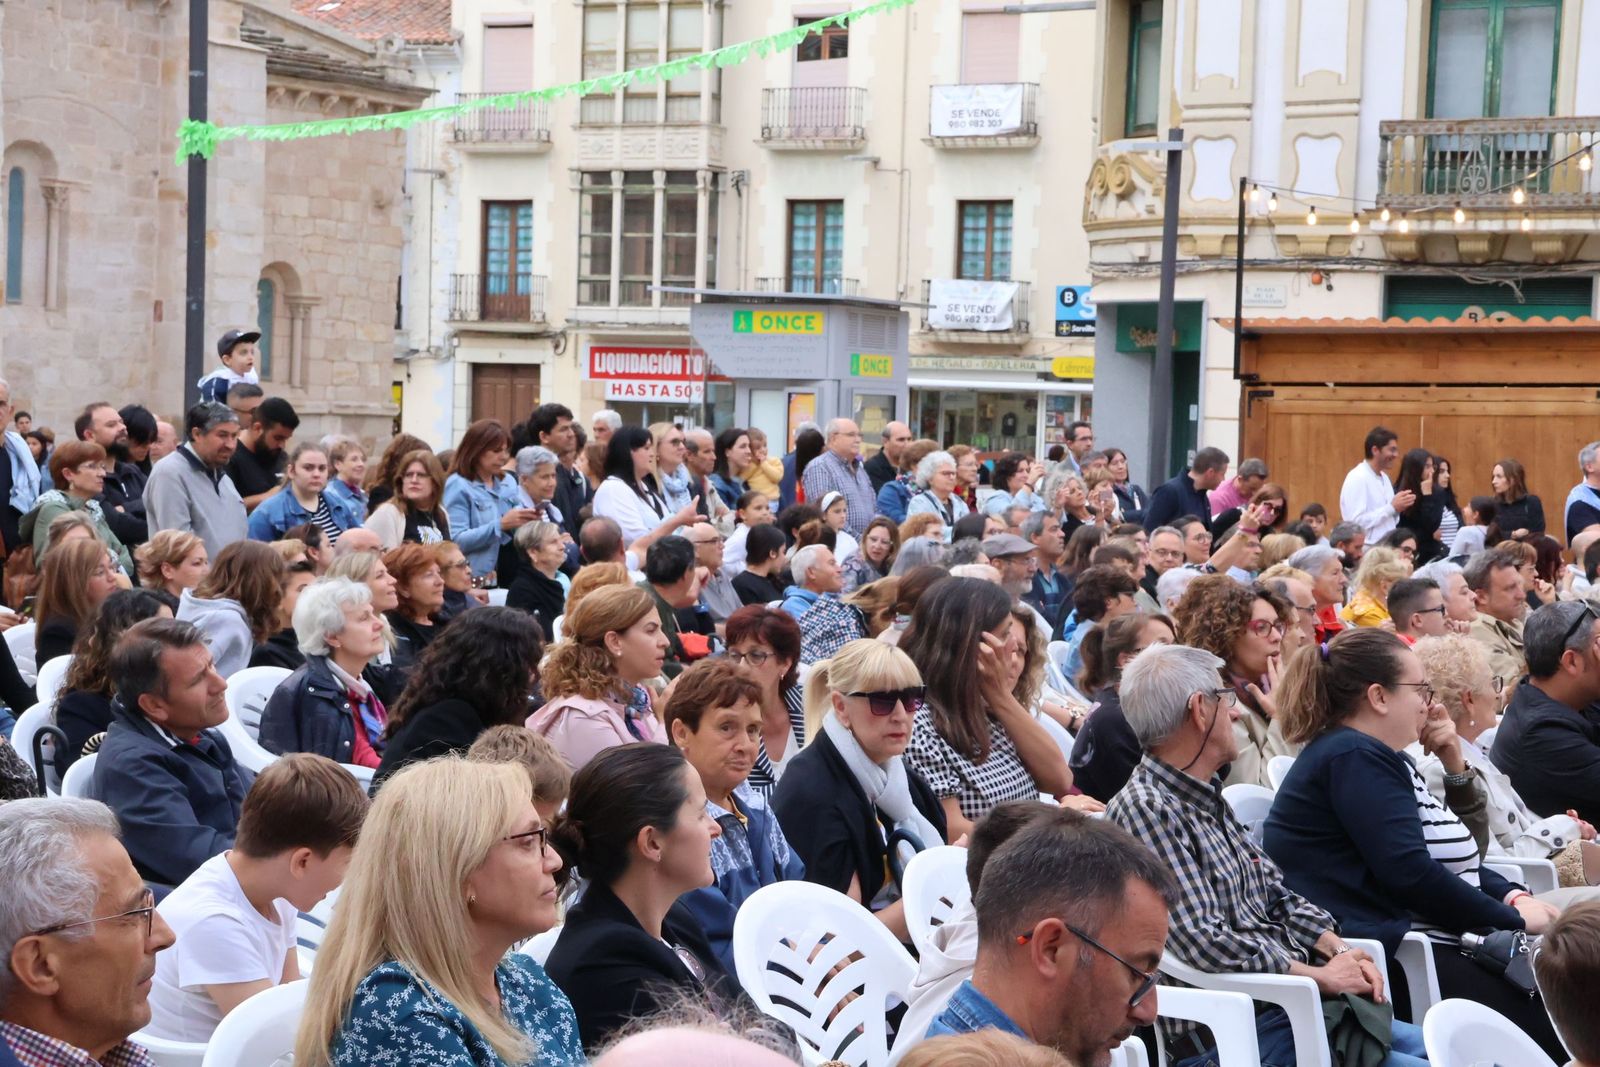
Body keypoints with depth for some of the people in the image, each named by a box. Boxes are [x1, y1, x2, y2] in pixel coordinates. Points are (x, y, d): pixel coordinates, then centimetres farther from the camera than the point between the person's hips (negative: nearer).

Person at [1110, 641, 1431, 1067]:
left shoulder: (1208, 801, 14)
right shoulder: (1146, 809, -17)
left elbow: (1277, 896, 19)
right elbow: (1206, 943, -24)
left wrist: (1339, 950, 1)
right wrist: (1322, 977, -15)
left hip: (1285, 1008, 10)